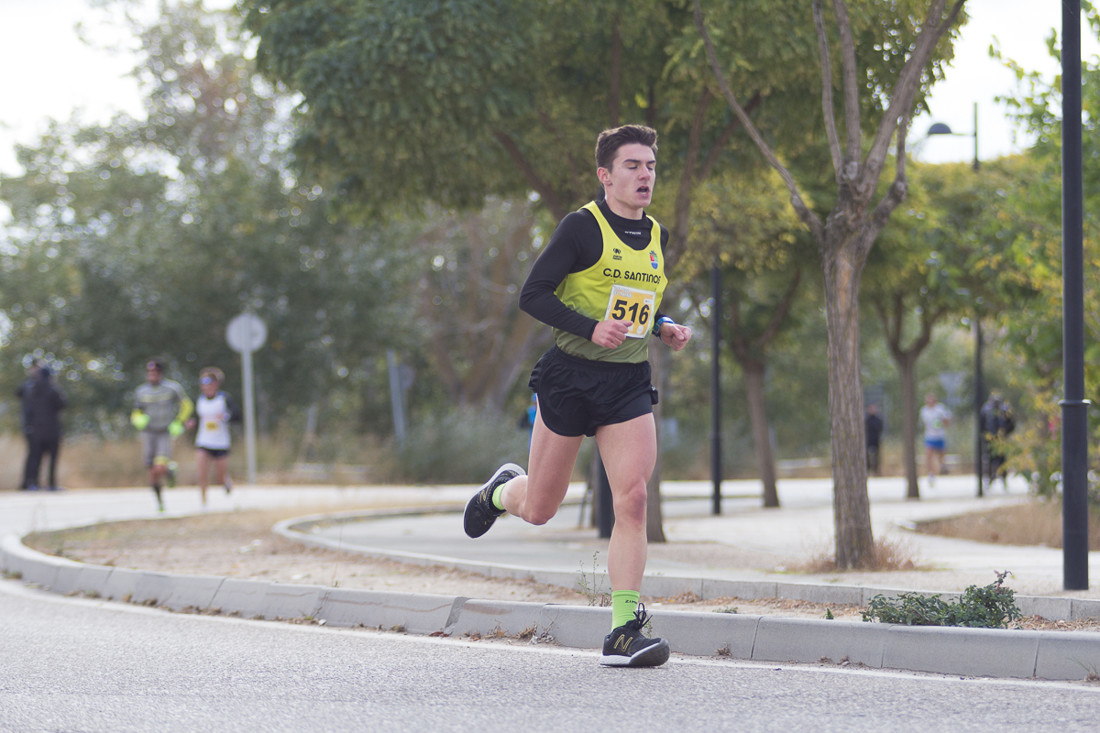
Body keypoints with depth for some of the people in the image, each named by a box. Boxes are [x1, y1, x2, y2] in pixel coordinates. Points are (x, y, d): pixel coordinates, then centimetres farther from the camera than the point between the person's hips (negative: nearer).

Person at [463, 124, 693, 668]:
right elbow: (532, 295, -12)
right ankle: (503, 490, 46)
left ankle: (623, 632, -13)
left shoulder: (656, 238, 11)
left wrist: (664, 329, 6)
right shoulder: (582, 227, -9)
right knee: (539, 510, 8)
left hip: (630, 383, 4)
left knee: (632, 500, -14)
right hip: (571, 378, -4)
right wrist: (591, 328, -24)